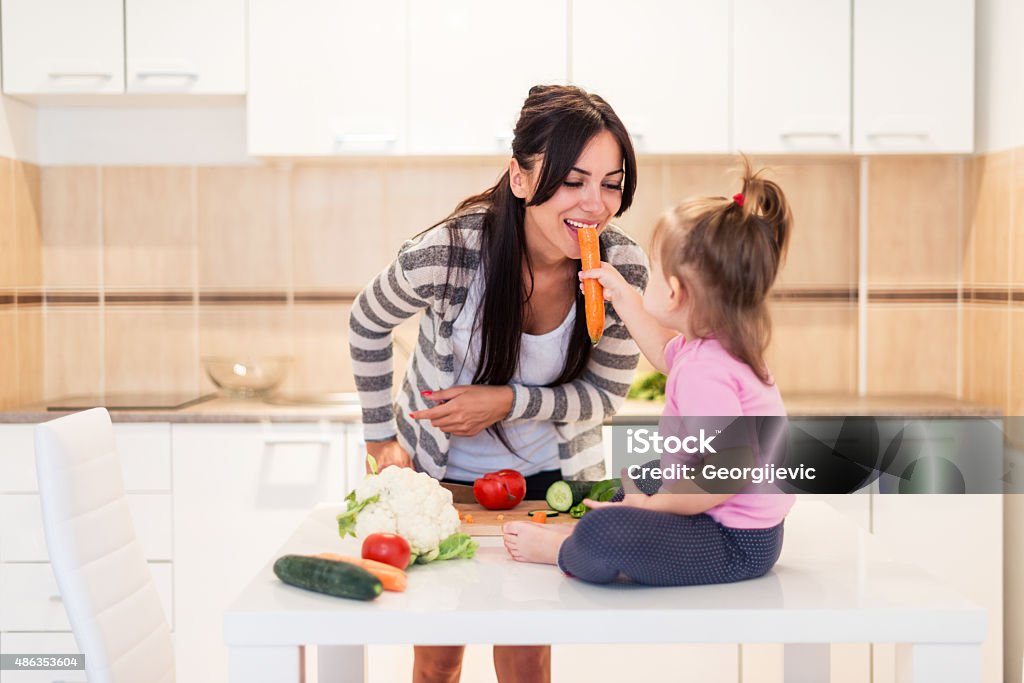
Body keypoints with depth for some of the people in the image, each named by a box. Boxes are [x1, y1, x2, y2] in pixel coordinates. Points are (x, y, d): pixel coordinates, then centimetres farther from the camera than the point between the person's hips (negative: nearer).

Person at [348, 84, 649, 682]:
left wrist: (509, 401, -26)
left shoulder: (625, 269, -23)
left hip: (546, 476, 1)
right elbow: (368, 325, -8)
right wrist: (382, 438, -3)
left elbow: (604, 395, -11)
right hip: (438, 475, 0)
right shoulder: (445, 253, -29)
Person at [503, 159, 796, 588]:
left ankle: (560, 550, 0)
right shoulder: (722, 345, 4)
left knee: (601, 539, -29)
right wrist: (622, 296, 27)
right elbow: (665, 353, 27)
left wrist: (655, 506, -22)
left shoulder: (703, 373, -29)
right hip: (748, 528, 11)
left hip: (736, 545, -11)